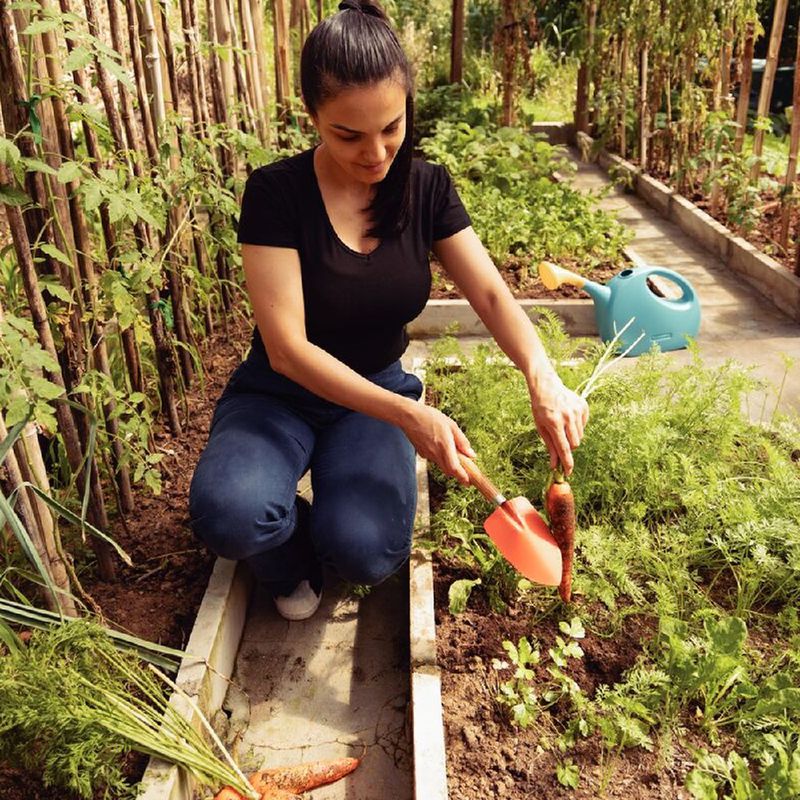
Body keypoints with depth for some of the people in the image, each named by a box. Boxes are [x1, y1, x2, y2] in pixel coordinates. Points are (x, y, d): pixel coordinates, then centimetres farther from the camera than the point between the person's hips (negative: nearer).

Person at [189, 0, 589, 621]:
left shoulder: (426, 188, -6)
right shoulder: (276, 193, -18)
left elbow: (493, 295, -10)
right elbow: (287, 348, -23)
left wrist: (544, 380, -31)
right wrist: (407, 415, -34)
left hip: (377, 392, 2)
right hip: (281, 393, -2)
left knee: (367, 553, -25)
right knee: (229, 515, -33)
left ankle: (334, 531, 13)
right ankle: (294, 561, 4)